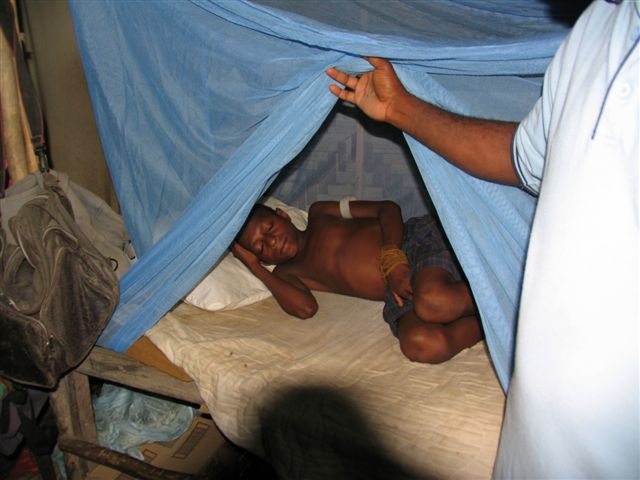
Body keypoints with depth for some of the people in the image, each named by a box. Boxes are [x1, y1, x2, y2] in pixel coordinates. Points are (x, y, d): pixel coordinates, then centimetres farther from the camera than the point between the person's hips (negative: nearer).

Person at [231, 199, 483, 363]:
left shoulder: (319, 214, 17)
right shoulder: (286, 273, 17)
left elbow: (388, 208, 9)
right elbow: (305, 307, -7)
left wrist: (392, 257, -12)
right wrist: (254, 265, 4)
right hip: (397, 296, 2)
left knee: (434, 302, -38)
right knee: (420, 344, -34)